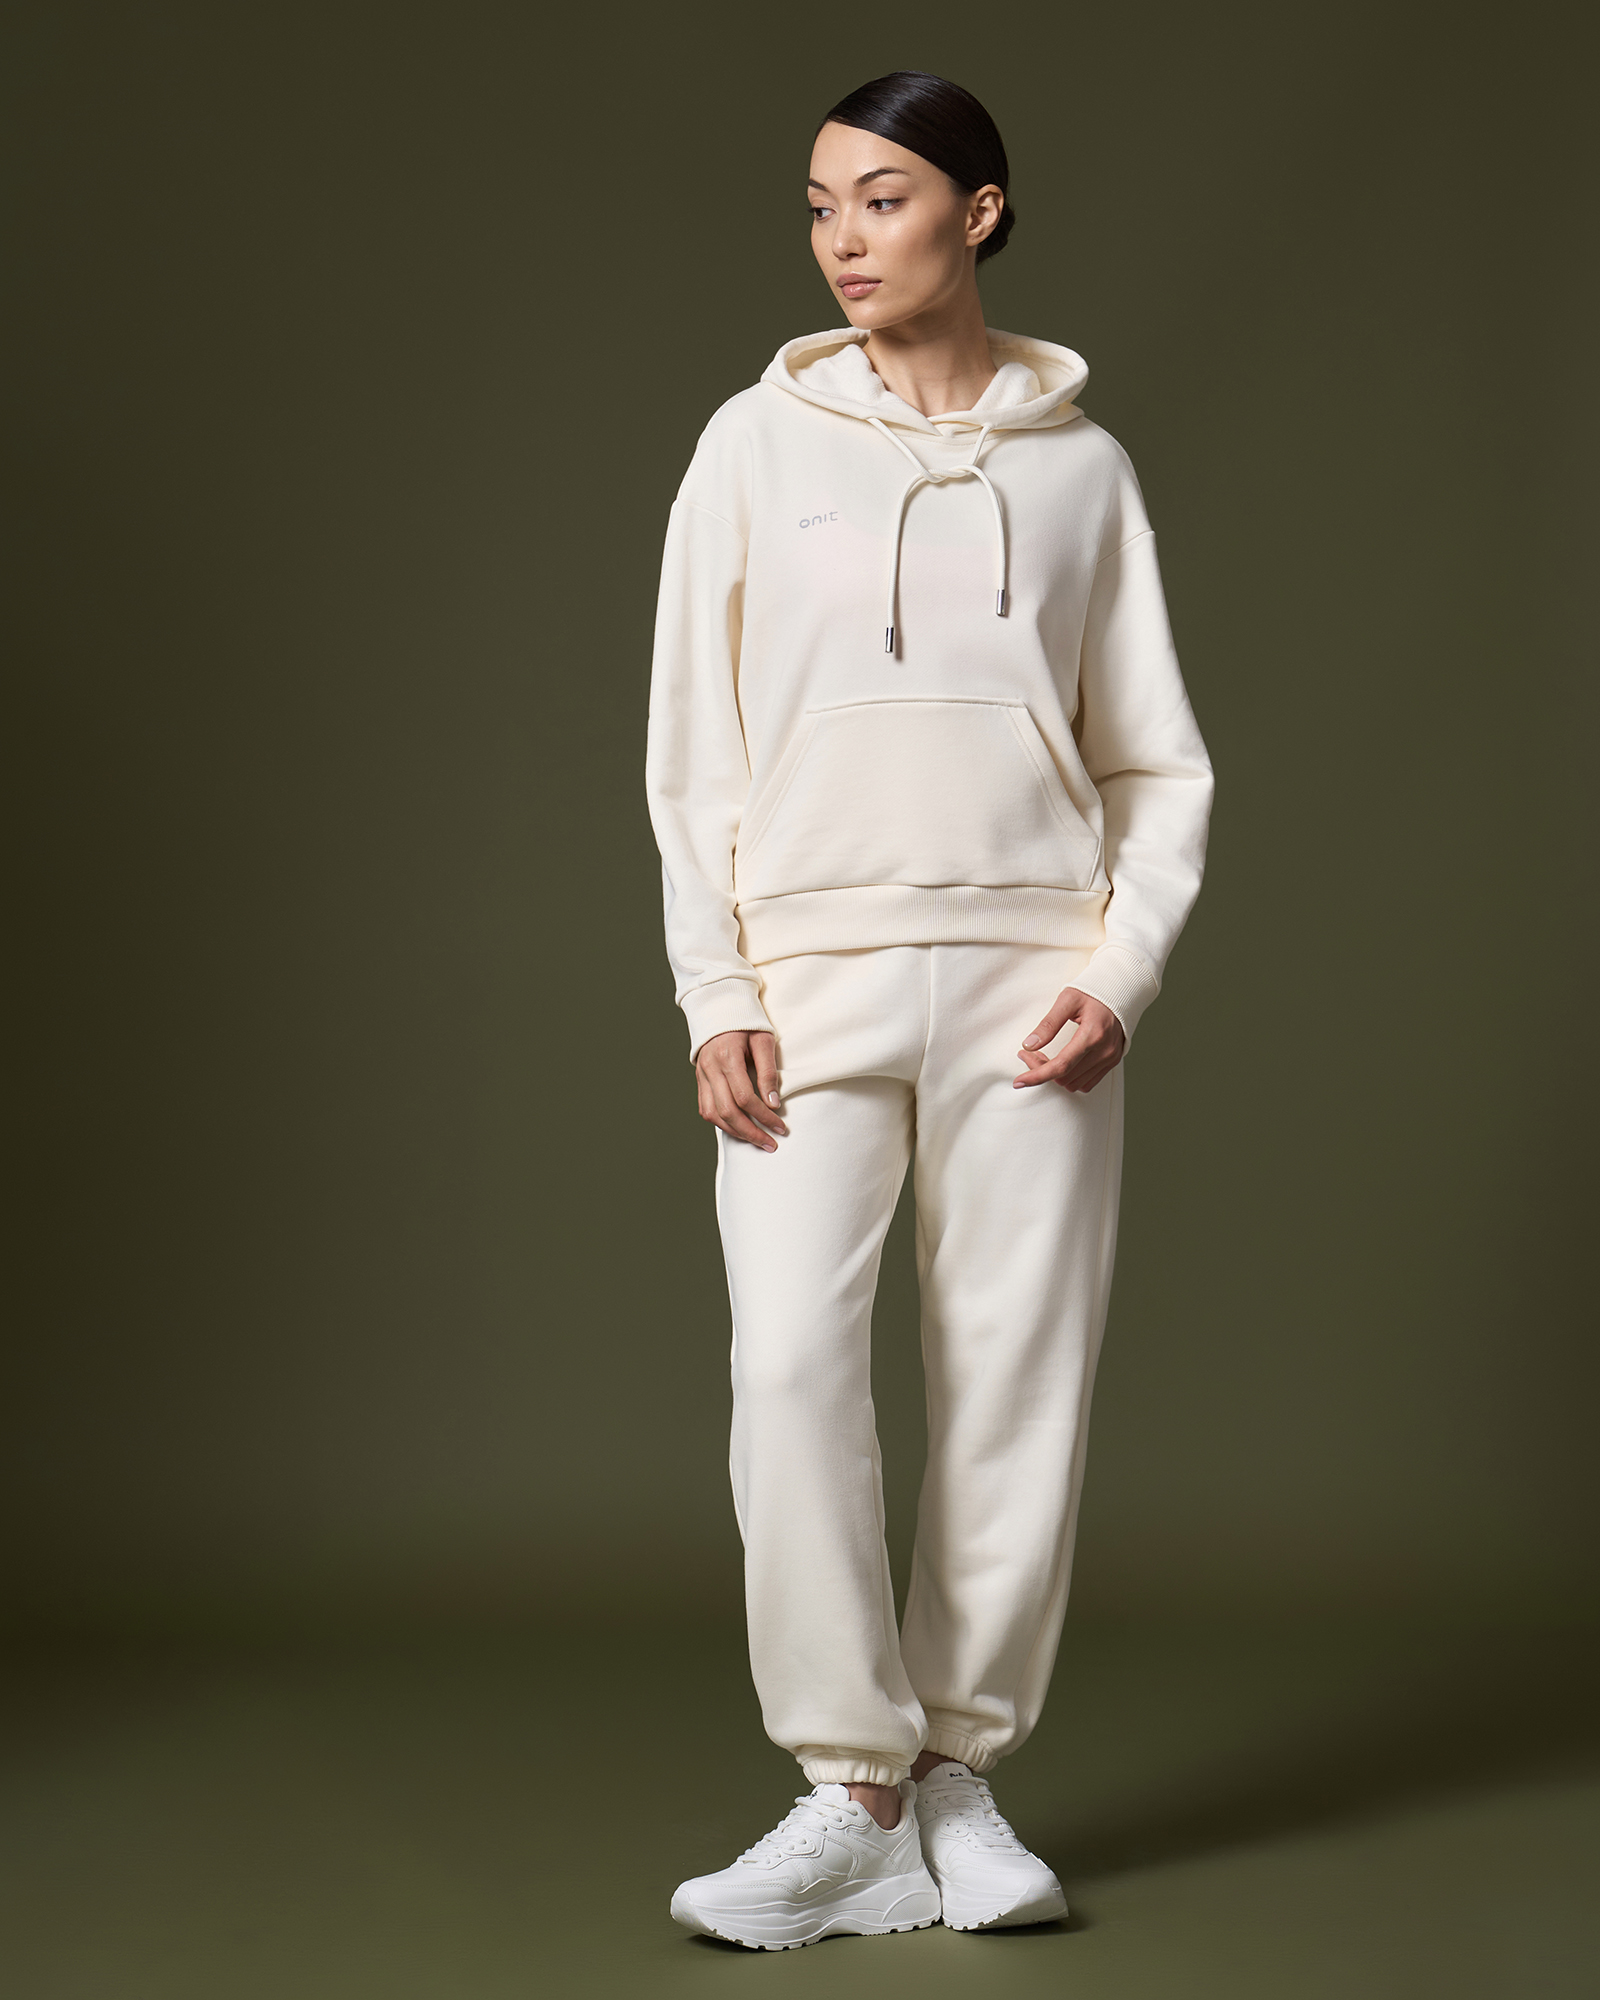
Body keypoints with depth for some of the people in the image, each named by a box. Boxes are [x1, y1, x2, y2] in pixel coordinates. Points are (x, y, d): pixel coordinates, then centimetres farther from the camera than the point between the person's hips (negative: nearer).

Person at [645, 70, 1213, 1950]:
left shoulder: (1079, 466, 9)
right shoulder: (759, 444, 8)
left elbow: (1159, 764, 10)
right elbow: (691, 751, 7)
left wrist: (1122, 969, -5)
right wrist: (714, 998, -3)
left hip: (1026, 977, 1)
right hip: (811, 969, 0)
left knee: (1021, 1375, -1)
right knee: (792, 1364, -13)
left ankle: (962, 1773, 12)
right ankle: (853, 1797, -5)